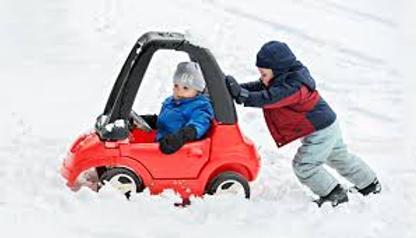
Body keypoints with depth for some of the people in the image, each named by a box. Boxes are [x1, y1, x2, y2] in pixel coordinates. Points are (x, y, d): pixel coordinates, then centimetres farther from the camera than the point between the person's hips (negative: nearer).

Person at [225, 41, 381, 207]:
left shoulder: (294, 87, -30)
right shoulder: (284, 79, 1)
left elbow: (270, 98, -41)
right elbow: (259, 87, 1)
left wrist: (243, 96, -47)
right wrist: (238, 88, -14)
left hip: (321, 130, -11)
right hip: (327, 124, 11)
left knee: (304, 165, -9)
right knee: (340, 157, 25)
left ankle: (334, 195, 3)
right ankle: (370, 184, 43)